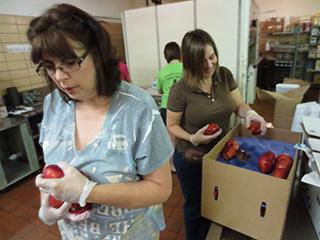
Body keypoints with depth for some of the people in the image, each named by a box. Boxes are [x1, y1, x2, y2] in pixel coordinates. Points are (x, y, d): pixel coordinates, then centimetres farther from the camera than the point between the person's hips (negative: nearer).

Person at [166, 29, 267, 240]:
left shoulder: (225, 75, -8)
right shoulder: (180, 90, -22)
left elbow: (239, 105, 0)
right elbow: (172, 126, -12)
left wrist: (250, 113, -22)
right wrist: (192, 138, -29)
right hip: (191, 159, -4)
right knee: (195, 206, 20)